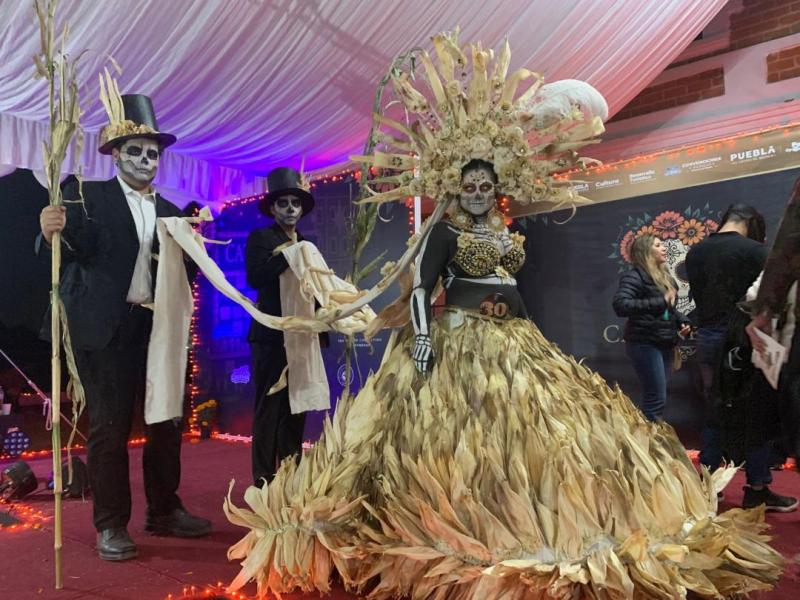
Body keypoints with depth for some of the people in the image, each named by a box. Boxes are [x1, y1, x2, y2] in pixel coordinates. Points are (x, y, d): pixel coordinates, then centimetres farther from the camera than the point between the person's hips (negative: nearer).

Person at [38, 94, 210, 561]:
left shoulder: (170, 212, 14)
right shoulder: (88, 196, 1)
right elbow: (73, 250, -15)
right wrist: (52, 233, -35)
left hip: (158, 328, 5)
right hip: (106, 329, -5)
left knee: (167, 422, 10)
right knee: (109, 428, 1)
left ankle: (164, 512, 25)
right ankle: (112, 526, 13)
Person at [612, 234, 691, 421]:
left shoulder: (664, 276, 15)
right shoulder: (634, 276, -12)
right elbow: (620, 305, -27)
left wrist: (682, 322, 5)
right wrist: (660, 301, -30)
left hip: (665, 343, 8)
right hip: (645, 344, -8)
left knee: (654, 396, 13)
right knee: (657, 398, -9)